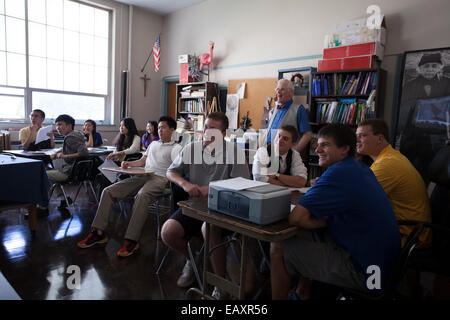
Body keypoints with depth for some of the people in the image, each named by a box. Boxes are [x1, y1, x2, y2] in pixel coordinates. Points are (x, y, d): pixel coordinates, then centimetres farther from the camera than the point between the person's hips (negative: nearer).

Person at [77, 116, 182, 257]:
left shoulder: (176, 147, 9)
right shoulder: (153, 144, 32)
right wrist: (128, 164, 12)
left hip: (160, 178, -7)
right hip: (142, 176, 7)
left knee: (141, 196, -41)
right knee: (108, 191, -10)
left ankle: (132, 240, -37)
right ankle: (98, 232, -7)